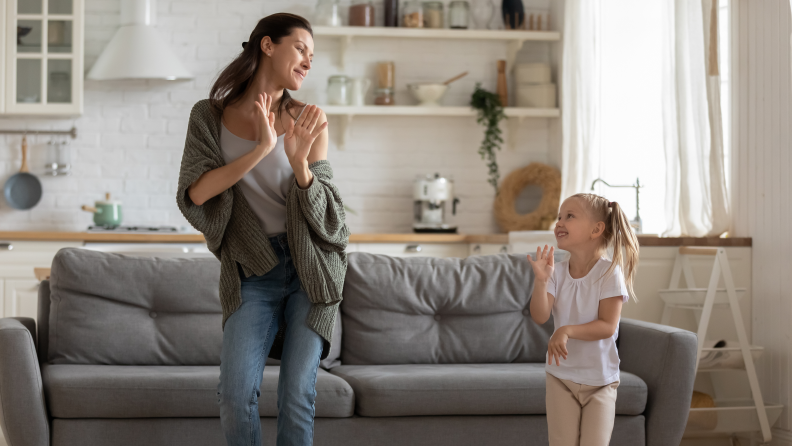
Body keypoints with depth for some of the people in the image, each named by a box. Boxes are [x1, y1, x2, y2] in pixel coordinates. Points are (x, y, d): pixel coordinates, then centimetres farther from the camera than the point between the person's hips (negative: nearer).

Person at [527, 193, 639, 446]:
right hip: (561, 375, 3)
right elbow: (540, 317, -14)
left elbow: (607, 326, -20)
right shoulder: (557, 272, -3)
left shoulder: (609, 273, -14)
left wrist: (567, 331, -32)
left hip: (600, 379, -3)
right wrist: (541, 281, -28)